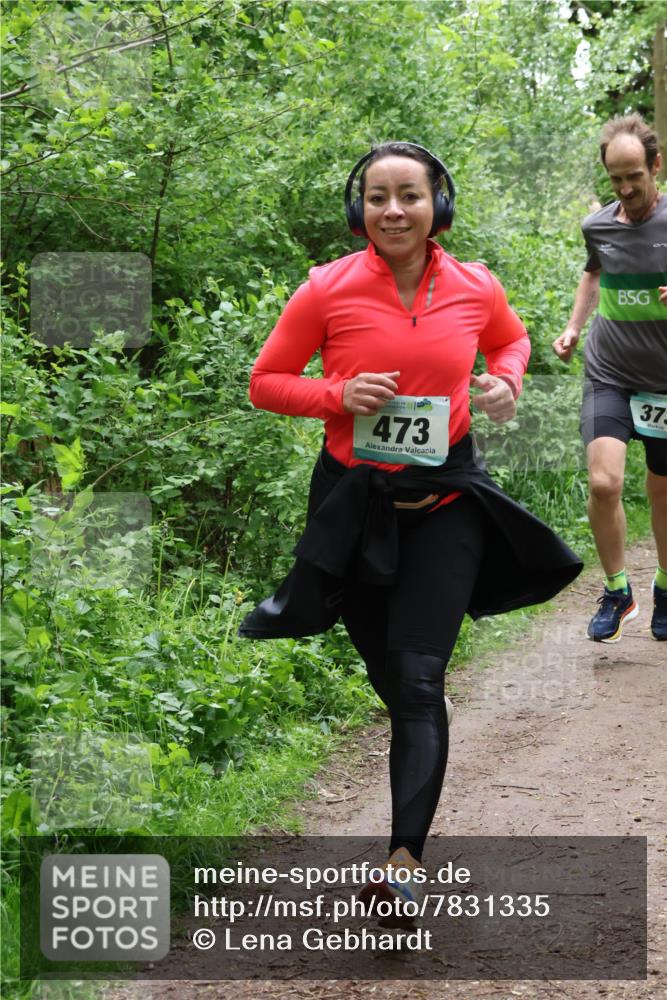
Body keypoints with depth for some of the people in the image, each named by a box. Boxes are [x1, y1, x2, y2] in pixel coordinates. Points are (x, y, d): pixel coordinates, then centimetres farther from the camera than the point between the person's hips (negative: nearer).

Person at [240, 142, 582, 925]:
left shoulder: (474, 288, -3)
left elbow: (512, 338, 19)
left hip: (445, 502, 0)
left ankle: (405, 861, -18)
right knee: (390, 678, 11)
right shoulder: (327, 291, -9)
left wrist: (506, 381, -3)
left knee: (420, 681, -11)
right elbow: (266, 383, 1)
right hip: (355, 501, 0)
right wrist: (339, 395, -17)